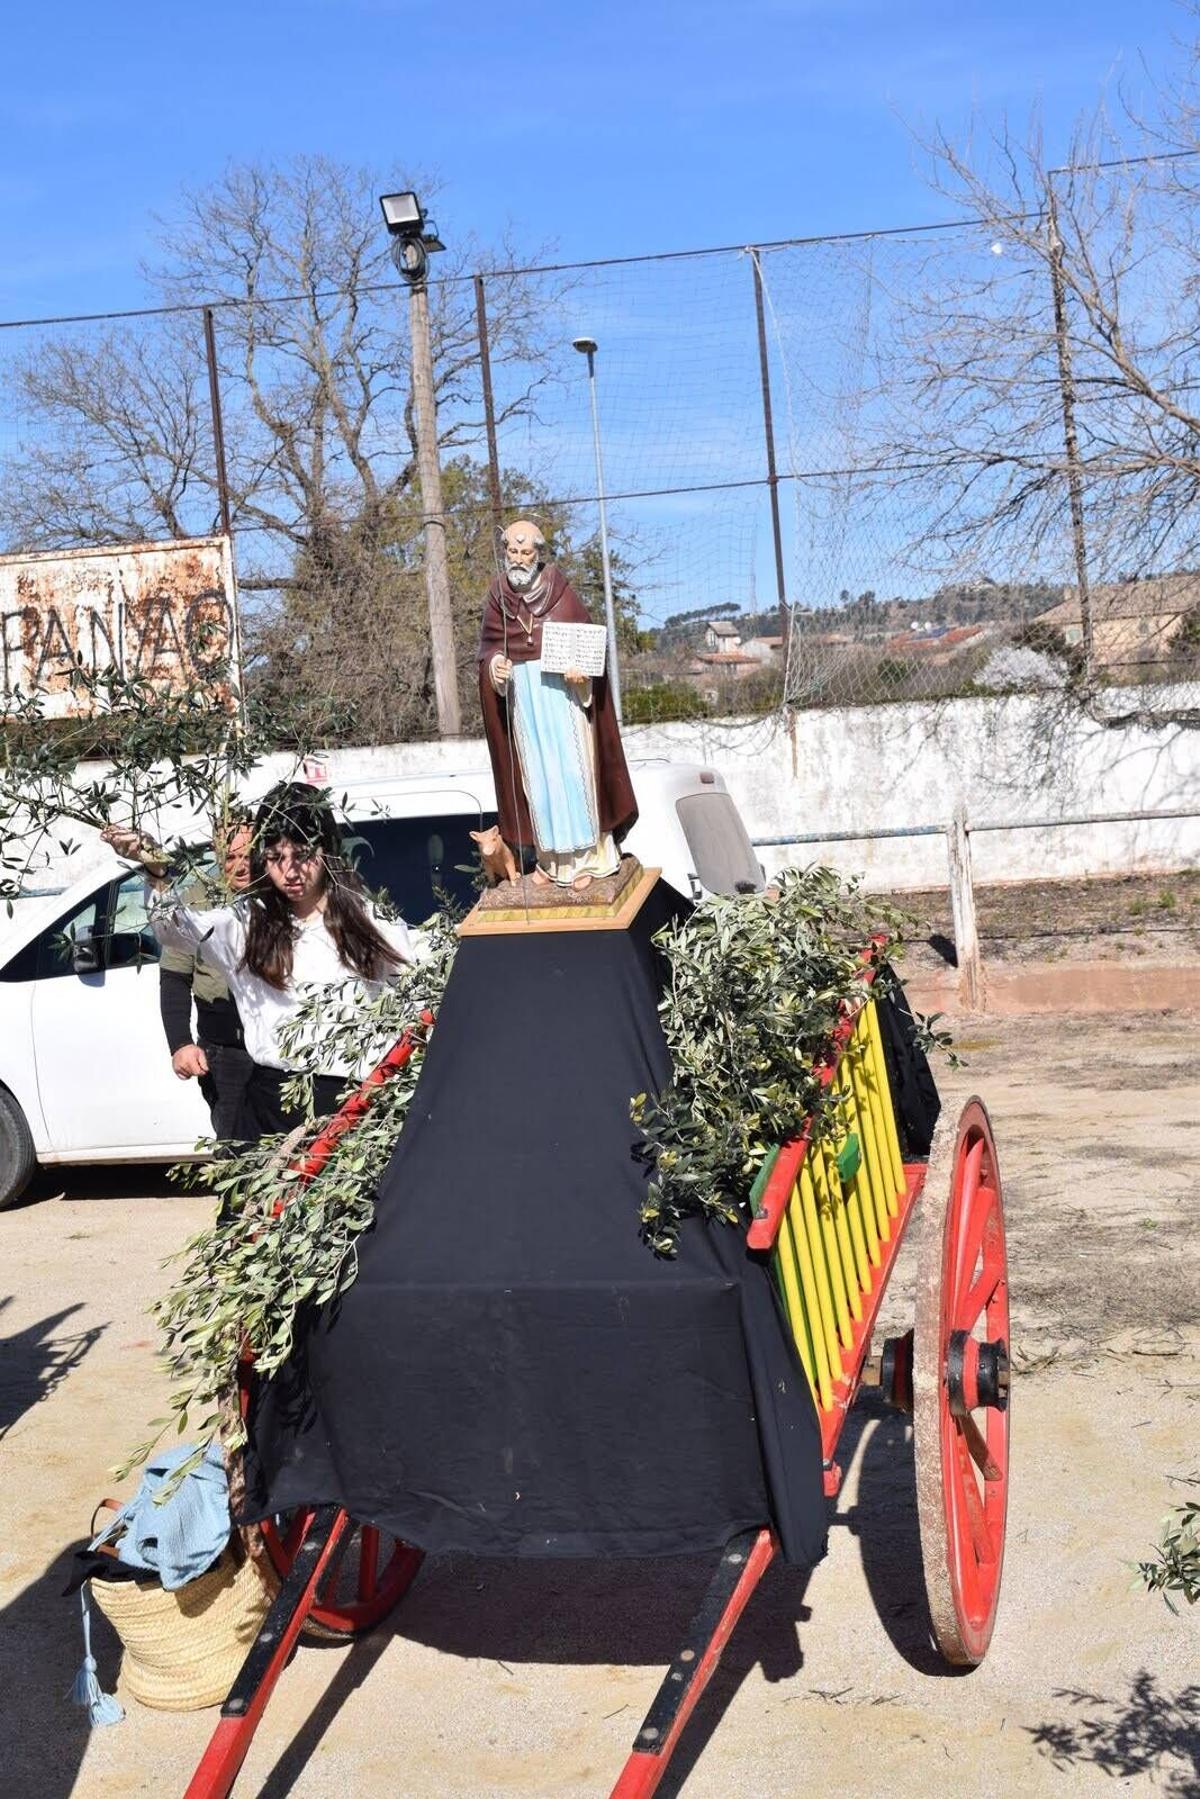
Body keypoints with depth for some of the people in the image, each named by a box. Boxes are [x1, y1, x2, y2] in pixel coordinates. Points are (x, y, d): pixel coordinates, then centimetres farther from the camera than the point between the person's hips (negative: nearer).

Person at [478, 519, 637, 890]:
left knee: (571, 768, -3)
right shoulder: (497, 595, 3)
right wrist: (495, 665, -14)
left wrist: (580, 667, -17)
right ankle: (551, 856, 11)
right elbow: (489, 644, 7)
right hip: (521, 695, 2)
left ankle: (584, 856, 4)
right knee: (536, 773, 4)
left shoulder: (560, 590, -3)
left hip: (562, 691, -2)